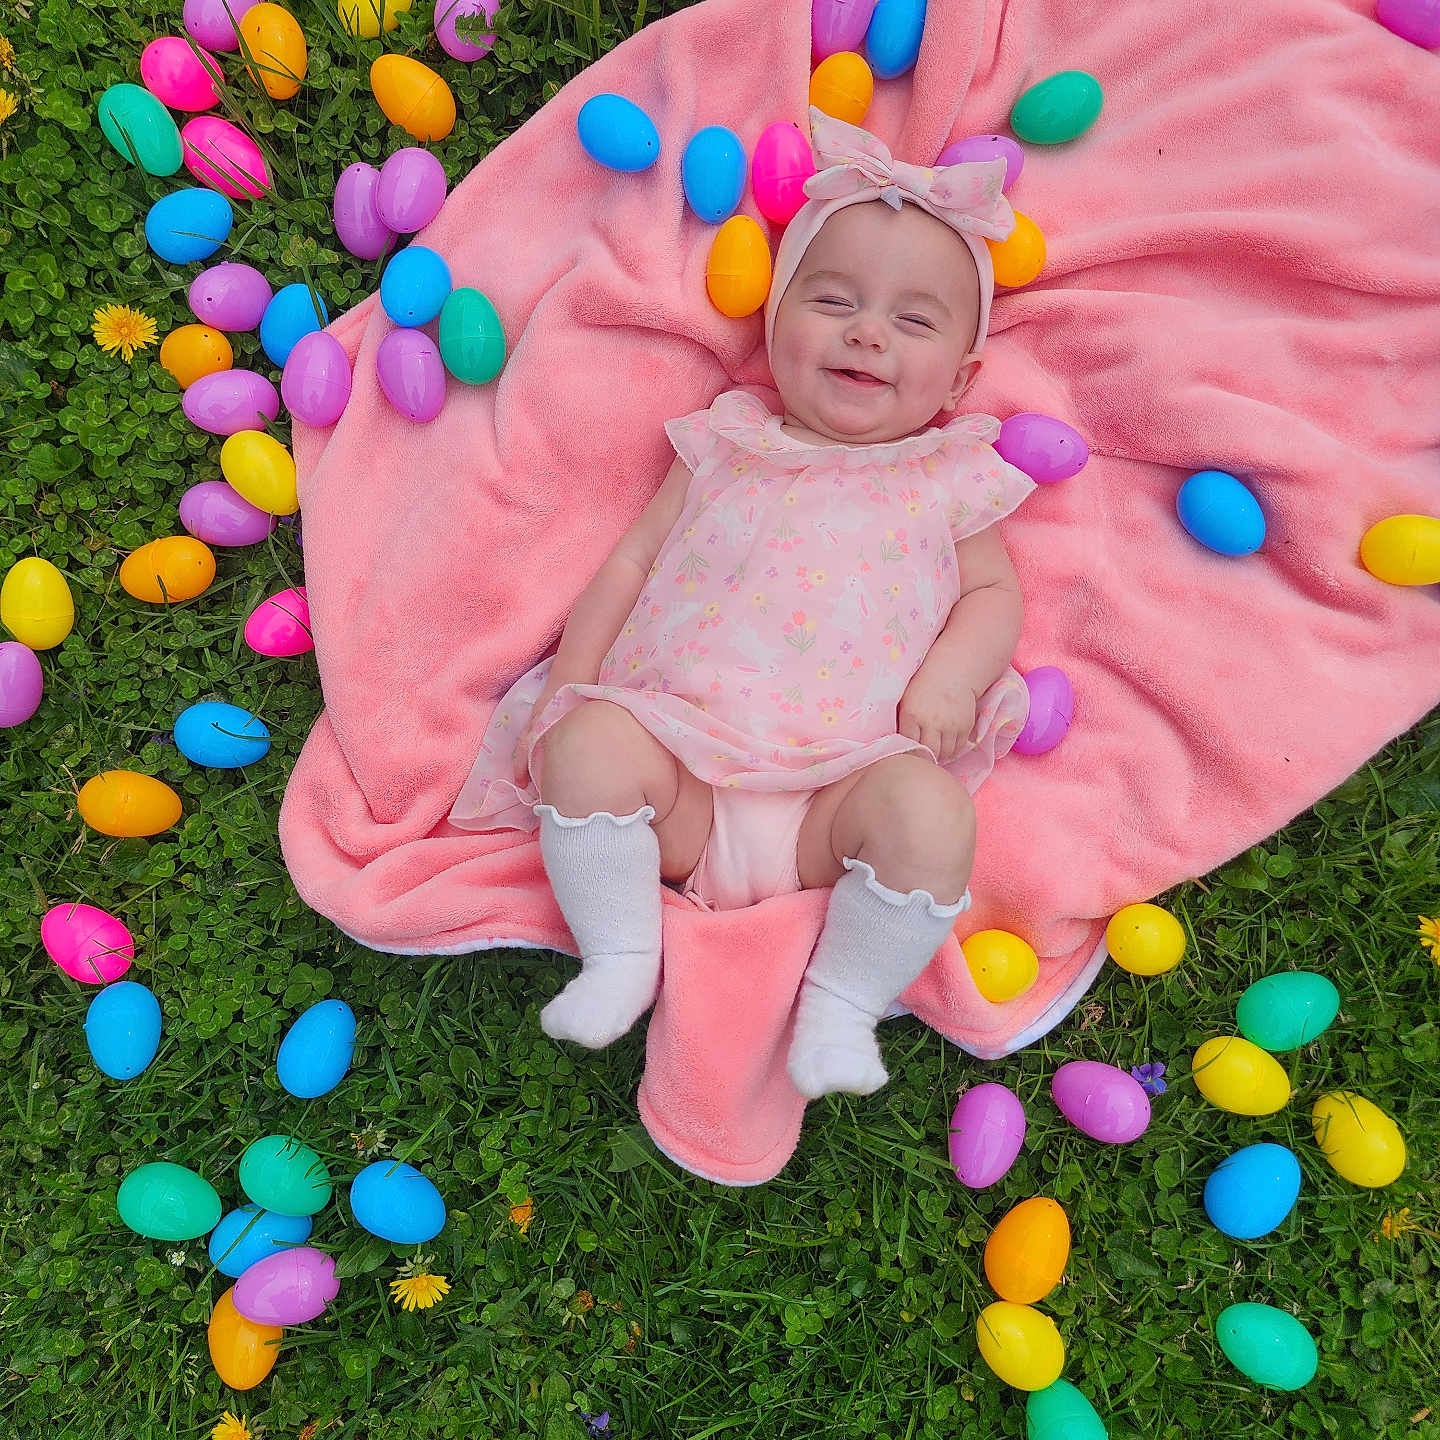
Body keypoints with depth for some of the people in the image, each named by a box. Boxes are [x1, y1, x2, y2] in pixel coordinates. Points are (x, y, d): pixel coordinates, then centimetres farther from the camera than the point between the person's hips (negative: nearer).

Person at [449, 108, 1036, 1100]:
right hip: (680, 767, 1)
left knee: (932, 811, -29)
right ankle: (621, 959, -6)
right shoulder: (726, 449, 15)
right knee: (586, 744, -26)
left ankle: (841, 1005, -9)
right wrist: (575, 677, 4)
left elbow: (995, 592, 15)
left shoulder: (948, 481, 14)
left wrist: (952, 676, -7)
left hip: (844, 787, -1)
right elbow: (632, 560, 15)